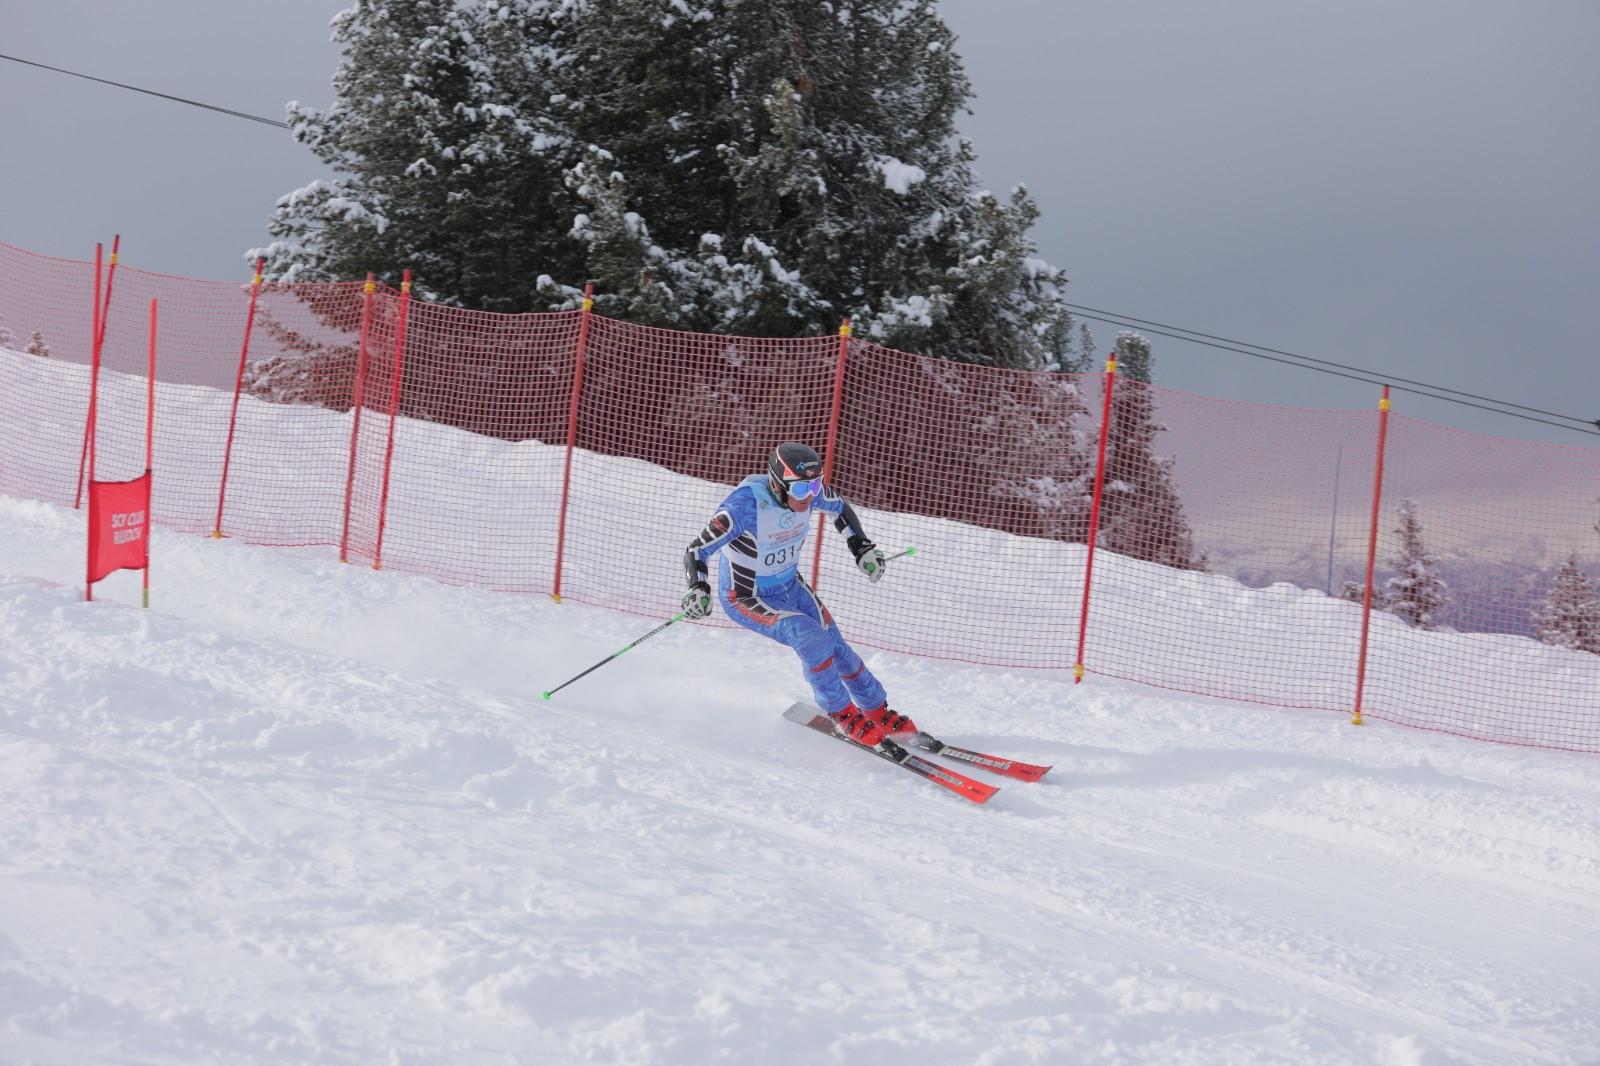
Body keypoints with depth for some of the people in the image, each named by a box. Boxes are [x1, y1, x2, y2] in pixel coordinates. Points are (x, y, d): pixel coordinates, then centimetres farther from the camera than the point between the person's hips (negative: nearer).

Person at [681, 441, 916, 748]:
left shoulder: (809, 491, -17)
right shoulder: (746, 504, -34)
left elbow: (840, 507, 7)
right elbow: (696, 550, -31)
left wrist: (862, 546, 0)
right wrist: (698, 589, -48)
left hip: (790, 585, 6)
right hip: (746, 597, -5)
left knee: (835, 646, 0)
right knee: (812, 638, -24)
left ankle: (878, 711, 21)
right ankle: (842, 715, -5)